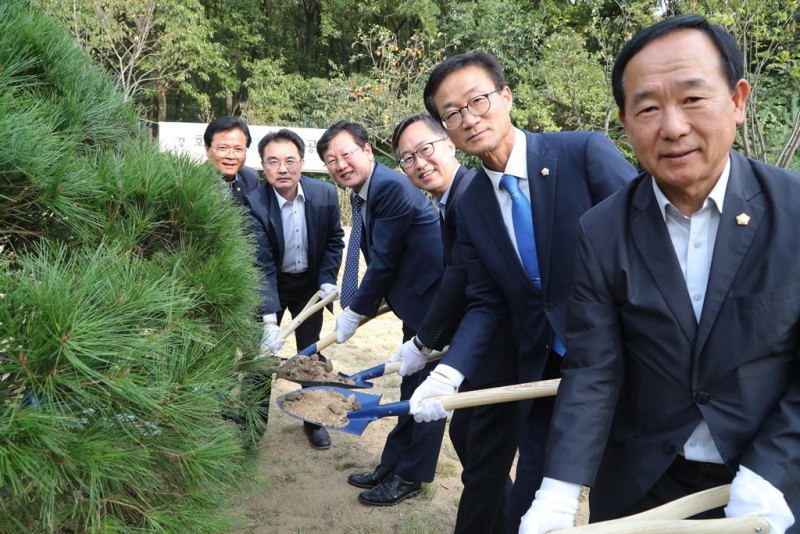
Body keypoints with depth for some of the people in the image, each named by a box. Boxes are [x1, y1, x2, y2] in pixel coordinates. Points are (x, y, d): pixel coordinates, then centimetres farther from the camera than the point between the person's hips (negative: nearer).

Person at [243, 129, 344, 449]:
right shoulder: (254, 203, -25)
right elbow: (261, 264, -28)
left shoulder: (325, 194, -16)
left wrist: (327, 279, -13)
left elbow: (334, 239, -1)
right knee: (261, 351, 3)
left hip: (309, 282, 2)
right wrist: (269, 318, -35)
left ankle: (313, 420, 26)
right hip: (271, 284, -2)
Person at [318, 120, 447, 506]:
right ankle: (392, 466, 31)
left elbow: (384, 260, -22)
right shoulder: (361, 193, 7)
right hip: (416, 299, 10)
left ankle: (410, 476, 16)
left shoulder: (391, 187, -23)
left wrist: (355, 312, -13)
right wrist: (365, 302, 1)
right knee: (413, 385, 18)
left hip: (435, 296, -10)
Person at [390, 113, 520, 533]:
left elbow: (462, 278, -25)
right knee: (464, 433, 21)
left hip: (506, 343, -10)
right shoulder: (448, 203, 10)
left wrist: (424, 342, -17)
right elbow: (454, 280, 10)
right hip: (483, 341, 10)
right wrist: (436, 341, 3)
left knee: (485, 453, 2)